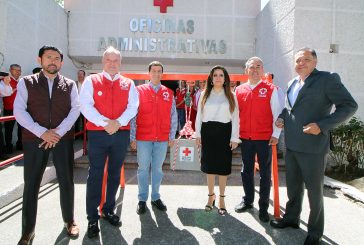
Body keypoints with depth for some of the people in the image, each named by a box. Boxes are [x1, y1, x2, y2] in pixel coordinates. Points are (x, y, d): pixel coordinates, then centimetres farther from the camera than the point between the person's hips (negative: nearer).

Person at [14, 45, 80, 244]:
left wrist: (58, 132, -14)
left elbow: (75, 110, -1)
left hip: (63, 139, 1)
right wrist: (42, 132, -14)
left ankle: (69, 220, 28)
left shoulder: (70, 85, 7)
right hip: (34, 139, 0)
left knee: (66, 182, 7)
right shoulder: (26, 83, 5)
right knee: (31, 184, 6)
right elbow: (19, 111, -4)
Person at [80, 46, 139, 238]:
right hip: (97, 134, -2)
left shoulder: (128, 84, 9)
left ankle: (109, 210, 30)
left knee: (115, 174, 12)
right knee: (95, 175, 1)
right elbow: (86, 106, -7)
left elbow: (133, 106, 0)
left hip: (121, 134, 3)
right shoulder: (91, 81, 3)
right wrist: (105, 123, -18)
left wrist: (118, 123, -15)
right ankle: (92, 218, 13)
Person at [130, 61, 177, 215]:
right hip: (143, 138, -2)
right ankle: (142, 200, 21)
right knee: (143, 169, 7)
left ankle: (155, 198, 27)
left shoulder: (169, 93, 6)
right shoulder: (139, 91, 0)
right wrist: (132, 137, -4)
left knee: (157, 169, 12)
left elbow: (173, 117, 9)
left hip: (162, 139, 2)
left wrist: (171, 137, 5)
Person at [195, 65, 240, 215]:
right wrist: (197, 134, 2)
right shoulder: (204, 95, 7)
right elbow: (199, 116, 8)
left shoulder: (231, 96, 4)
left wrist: (234, 138, -5)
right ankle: (211, 195, 25)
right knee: (209, 165, 8)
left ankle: (221, 198, 19)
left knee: (223, 165, 5)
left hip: (224, 132, -1)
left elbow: (235, 118, 1)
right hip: (208, 131, 1)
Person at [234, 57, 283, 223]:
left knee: (265, 173, 7)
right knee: (246, 170, 14)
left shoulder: (271, 89, -2)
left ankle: (263, 207, 20)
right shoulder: (239, 90, 6)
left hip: (265, 138, -3)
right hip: (245, 138, 3)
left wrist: (275, 134, -7)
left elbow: (277, 113, -2)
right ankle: (247, 201, 32)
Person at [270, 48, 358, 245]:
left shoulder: (327, 79, -8)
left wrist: (322, 126, -21)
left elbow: (349, 106, -11)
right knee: (293, 185, 19)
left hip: (313, 147, -6)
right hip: (291, 145, 7)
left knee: (314, 189, 8)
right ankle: (291, 218, 39)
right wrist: (282, 117, 5)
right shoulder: (292, 83, 13)